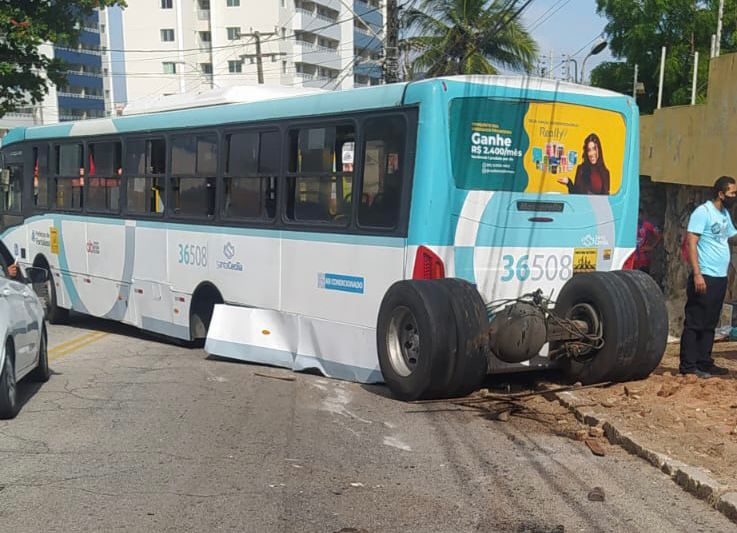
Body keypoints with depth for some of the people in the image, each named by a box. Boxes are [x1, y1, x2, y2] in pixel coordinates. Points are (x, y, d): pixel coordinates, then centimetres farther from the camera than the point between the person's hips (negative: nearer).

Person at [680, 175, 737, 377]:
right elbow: (691, 243, -15)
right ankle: (688, 366, -3)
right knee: (695, 323, -6)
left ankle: (704, 362, 19)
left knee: (710, 323, 12)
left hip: (720, 278, 9)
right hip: (705, 277, -9)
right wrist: (697, 274, -21)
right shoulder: (703, 212, -10)